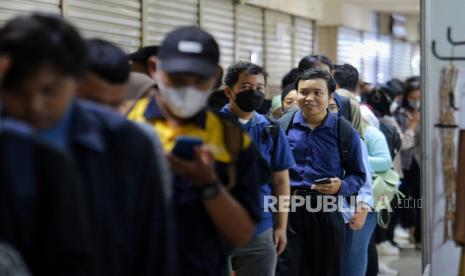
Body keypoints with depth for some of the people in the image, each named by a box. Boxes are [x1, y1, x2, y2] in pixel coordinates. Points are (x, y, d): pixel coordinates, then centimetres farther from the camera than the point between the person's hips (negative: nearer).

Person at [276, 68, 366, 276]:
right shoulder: (282, 126, 5)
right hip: (287, 210, 0)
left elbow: (358, 175, 7)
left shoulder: (345, 132, 3)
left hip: (327, 213, 0)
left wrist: (341, 186, -13)